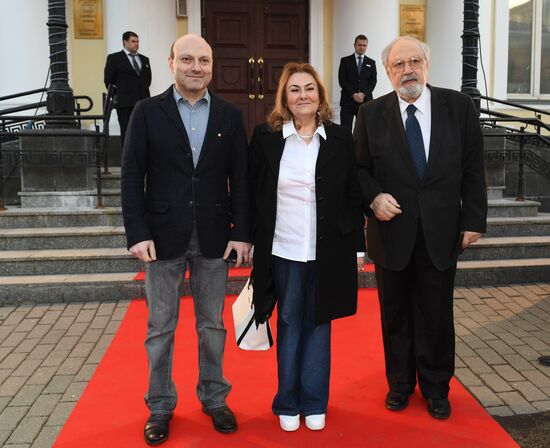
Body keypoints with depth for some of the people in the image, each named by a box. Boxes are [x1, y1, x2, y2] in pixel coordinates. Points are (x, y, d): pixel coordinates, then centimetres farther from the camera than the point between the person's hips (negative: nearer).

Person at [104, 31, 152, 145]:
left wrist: (144, 92, 15)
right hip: (125, 103, -4)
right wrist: (118, 94, 3)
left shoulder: (144, 59, 16)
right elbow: (108, 80, 2)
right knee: (127, 133, -2)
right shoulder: (114, 58, 2)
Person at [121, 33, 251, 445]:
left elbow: (240, 178, 3)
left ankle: (215, 399, 30)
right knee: (160, 327, 10)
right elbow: (132, 177, -3)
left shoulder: (230, 115, 5)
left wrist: (241, 232, -3)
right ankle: (160, 406, 27)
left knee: (212, 324, 13)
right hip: (164, 236, -1)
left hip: (213, 237, 1)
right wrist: (138, 233, -10)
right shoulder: (148, 111, 0)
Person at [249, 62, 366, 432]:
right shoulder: (265, 138, -1)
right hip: (283, 250, 0)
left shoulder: (340, 138, 2)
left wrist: (357, 247, 3)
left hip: (328, 252, 1)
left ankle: (315, 403, 27)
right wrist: (253, 245, 1)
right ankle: (288, 403, 27)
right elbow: (254, 197, 2)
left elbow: (354, 196, 5)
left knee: (319, 324, 11)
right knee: (289, 325, 12)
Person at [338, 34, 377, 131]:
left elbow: (373, 81, 6)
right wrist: (353, 95, -11)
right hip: (348, 101, -2)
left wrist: (363, 94, -10)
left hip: (365, 101, 2)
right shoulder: (345, 61, 7)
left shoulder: (371, 63, 14)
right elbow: (342, 80, -1)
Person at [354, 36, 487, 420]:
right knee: (396, 315, 14)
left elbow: (473, 169, 1)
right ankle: (400, 383, 34)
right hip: (392, 230, 0)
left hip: (441, 232, 0)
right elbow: (360, 169, 4)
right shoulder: (371, 114, -1)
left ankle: (436, 388, 31)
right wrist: (374, 197, -14)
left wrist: (474, 220, -2)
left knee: (437, 314, 11)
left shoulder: (459, 106, -1)